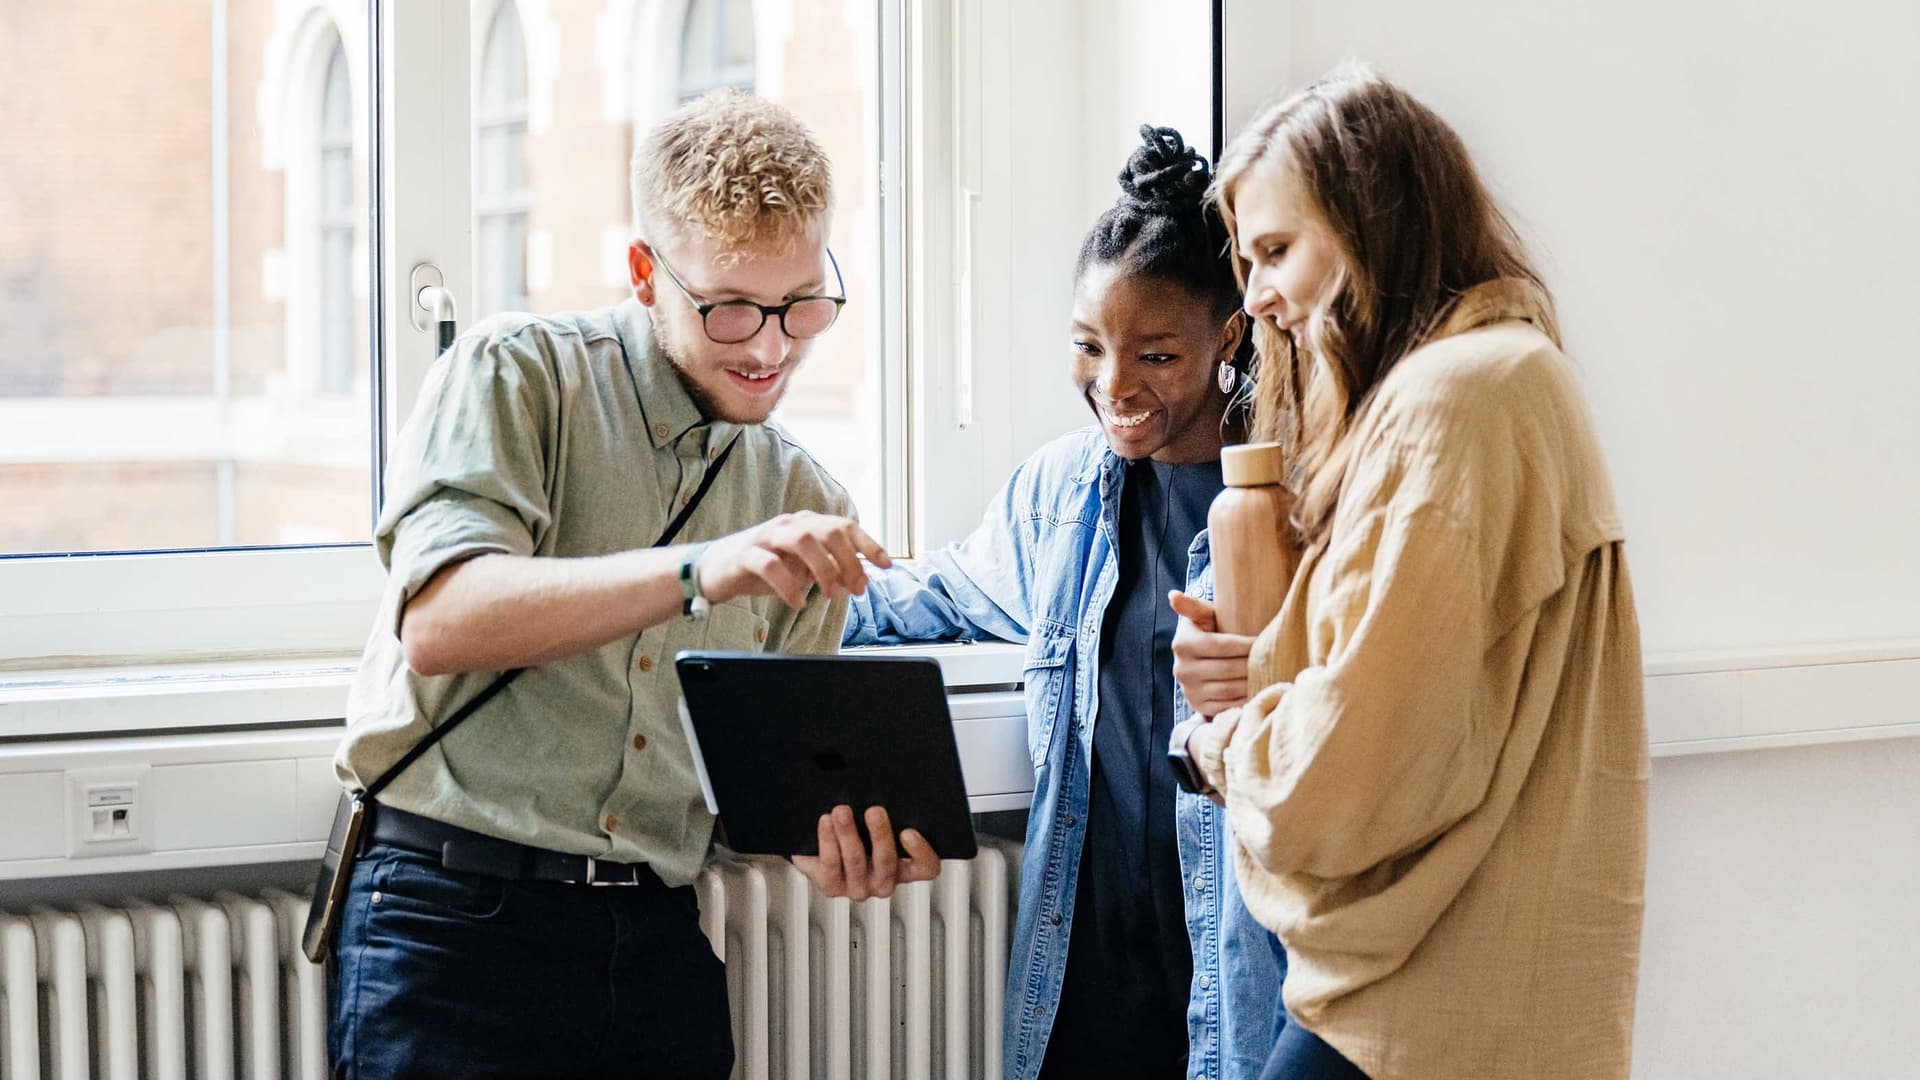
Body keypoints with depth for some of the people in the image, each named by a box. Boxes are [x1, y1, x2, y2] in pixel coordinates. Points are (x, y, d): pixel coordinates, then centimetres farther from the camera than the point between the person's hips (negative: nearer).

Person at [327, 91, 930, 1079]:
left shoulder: (806, 507, 13)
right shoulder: (515, 374, -2)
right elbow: (438, 625, -18)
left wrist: (840, 832, -11)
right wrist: (701, 572, -30)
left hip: (656, 945, 5)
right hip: (456, 921, -4)